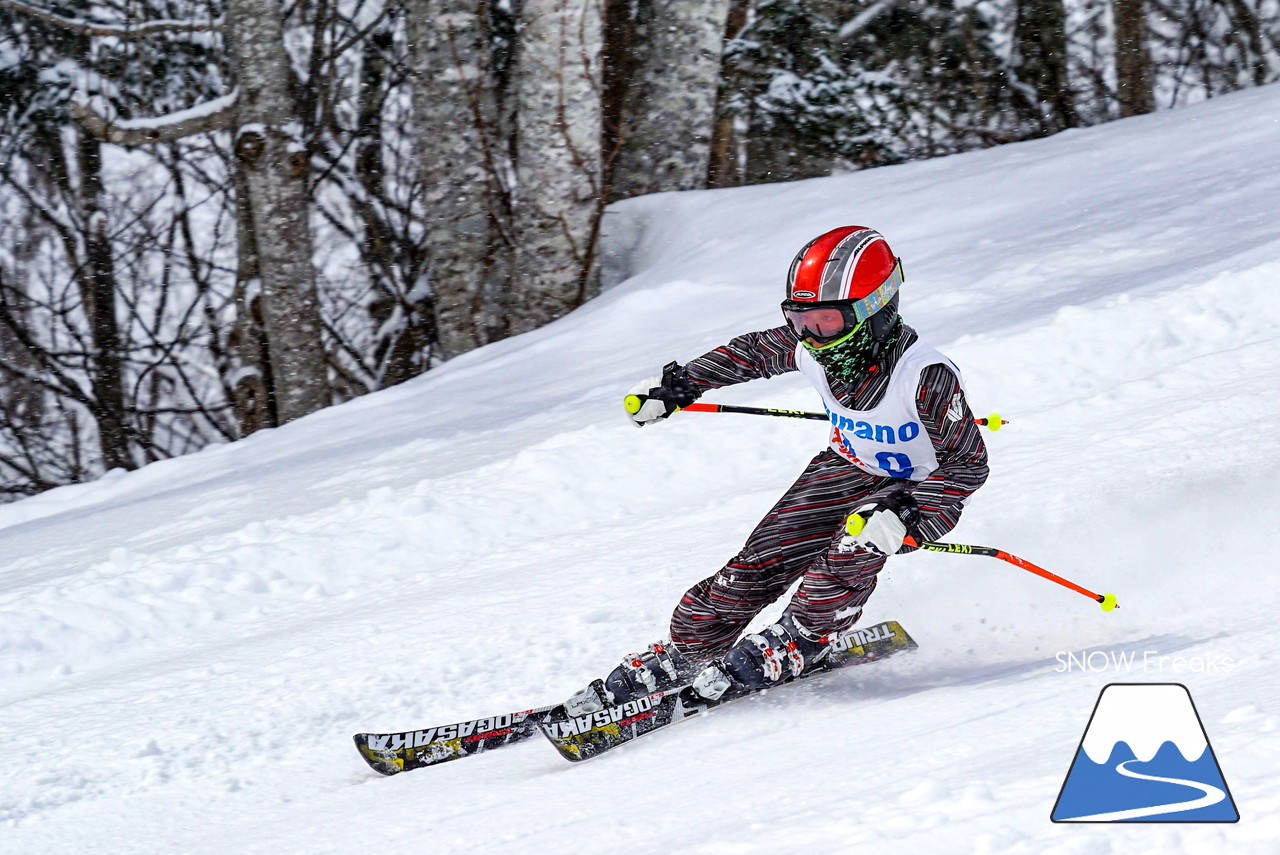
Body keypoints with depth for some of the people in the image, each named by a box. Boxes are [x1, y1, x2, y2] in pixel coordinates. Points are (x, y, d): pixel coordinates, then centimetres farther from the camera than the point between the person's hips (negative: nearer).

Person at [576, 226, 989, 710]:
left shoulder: (927, 378, -34)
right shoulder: (811, 347, -18)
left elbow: (968, 465, -25)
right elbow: (755, 353, 4)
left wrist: (904, 518, -39)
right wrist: (678, 386, 9)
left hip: (916, 486, -5)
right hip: (848, 467, 5)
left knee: (854, 549, -32)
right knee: (765, 557, -8)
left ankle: (799, 643, -10)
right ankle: (683, 654, 4)